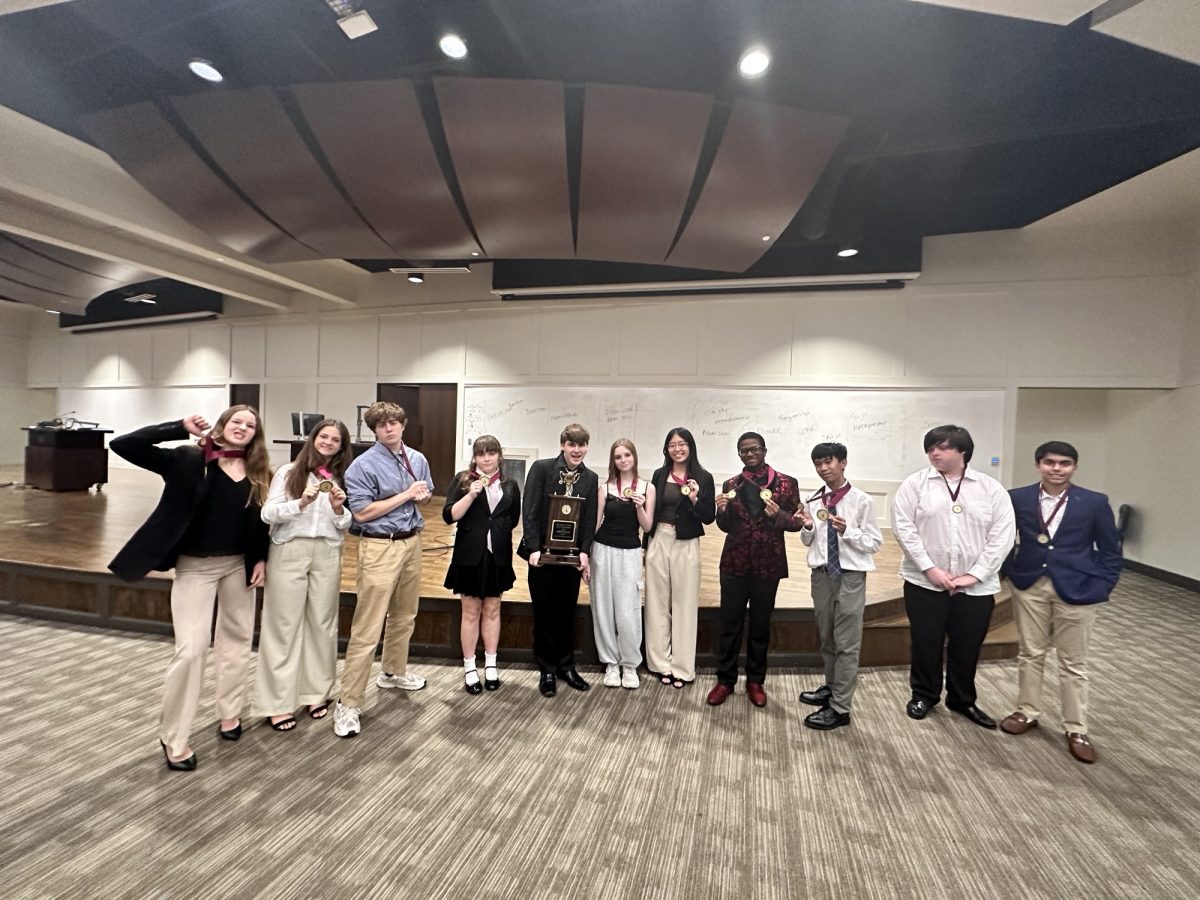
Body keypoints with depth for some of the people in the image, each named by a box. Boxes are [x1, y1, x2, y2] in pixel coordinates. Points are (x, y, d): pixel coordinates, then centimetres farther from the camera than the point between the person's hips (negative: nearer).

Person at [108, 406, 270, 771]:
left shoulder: (258, 473, 0)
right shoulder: (188, 460, -10)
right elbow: (123, 445, -16)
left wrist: (260, 559, 0)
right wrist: (180, 428, -21)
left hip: (239, 564, 4)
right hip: (195, 566, -4)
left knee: (237, 638, 15)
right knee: (190, 648, -4)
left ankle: (229, 712, 34)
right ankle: (173, 738, 14)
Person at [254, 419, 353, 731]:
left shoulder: (342, 479, 9)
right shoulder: (288, 472, 1)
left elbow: (346, 525, 8)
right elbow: (267, 514, -6)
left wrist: (338, 509, -12)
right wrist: (301, 502, -20)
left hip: (327, 555, 3)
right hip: (289, 552, -2)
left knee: (322, 623, 8)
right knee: (284, 626, 2)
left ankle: (317, 691, 23)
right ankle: (278, 703, 12)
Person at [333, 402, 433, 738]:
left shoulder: (418, 459, 7)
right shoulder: (363, 465, -12)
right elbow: (362, 512, -18)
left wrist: (422, 495, -4)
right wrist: (406, 494, -15)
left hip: (412, 543, 7)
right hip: (380, 548, -6)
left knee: (404, 616, 21)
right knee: (367, 628, -5)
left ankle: (394, 672, 42)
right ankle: (348, 705, 6)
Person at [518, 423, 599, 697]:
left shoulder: (591, 478, 4)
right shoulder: (541, 468, -7)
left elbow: (590, 520, 2)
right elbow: (530, 511, -11)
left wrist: (584, 552, -9)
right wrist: (534, 548, -17)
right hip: (542, 553, -3)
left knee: (567, 612, 13)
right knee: (544, 612, 9)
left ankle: (566, 666, 31)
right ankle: (547, 670, 25)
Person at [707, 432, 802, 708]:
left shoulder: (785, 483, 0)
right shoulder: (731, 485, 6)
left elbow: (797, 522, 0)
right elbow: (725, 526, 8)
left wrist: (777, 515, -20)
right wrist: (722, 510, -13)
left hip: (768, 564, -1)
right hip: (735, 563, 1)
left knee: (760, 625, 11)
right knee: (730, 624, 6)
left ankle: (755, 681, 27)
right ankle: (725, 680, 21)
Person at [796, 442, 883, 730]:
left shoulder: (862, 500, -10)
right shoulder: (813, 500, 2)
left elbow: (875, 543, -9)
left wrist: (847, 531, -24)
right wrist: (807, 527, -11)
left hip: (850, 576, -5)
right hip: (821, 574, 5)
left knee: (846, 644, 4)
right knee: (827, 639, 20)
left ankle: (840, 708, 14)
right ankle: (831, 688, 39)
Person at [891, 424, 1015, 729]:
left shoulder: (991, 488, 2)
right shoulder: (915, 484, -2)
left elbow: (1002, 536, -3)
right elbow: (903, 526, -8)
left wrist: (974, 574, -11)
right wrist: (930, 568, -14)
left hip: (976, 586, 1)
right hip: (925, 583, -1)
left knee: (967, 646, 14)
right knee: (926, 643, 10)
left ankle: (962, 700, 37)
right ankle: (924, 695, 32)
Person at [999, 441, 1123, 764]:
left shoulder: (1094, 503, -3)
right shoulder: (1017, 498, -2)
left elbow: (1111, 552, 2)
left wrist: (1099, 589, -6)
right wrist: (1011, 573, 0)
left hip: (1076, 590, -1)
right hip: (1029, 587, 1)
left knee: (1073, 662, 9)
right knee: (1030, 654, 13)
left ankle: (1076, 730, 23)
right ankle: (1027, 712, 29)